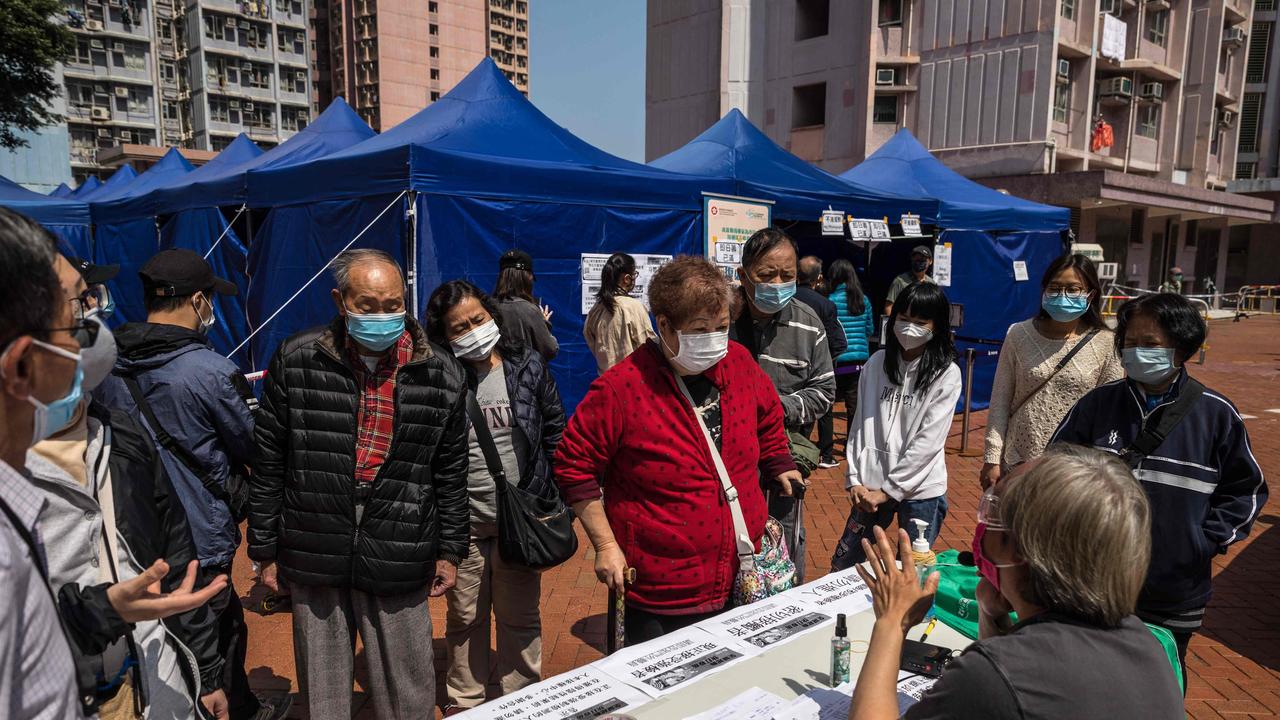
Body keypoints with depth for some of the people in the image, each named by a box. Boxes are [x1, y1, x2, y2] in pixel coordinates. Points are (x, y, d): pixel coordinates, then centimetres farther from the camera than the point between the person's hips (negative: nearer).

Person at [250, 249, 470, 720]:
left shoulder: (441, 375, -3)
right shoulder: (295, 362, -3)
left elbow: (451, 472, 5)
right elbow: (268, 465, 3)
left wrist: (450, 550, 7)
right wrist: (265, 550, 5)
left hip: (399, 562, 0)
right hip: (314, 557, 1)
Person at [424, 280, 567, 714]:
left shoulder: (527, 366, -3)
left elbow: (556, 435, 4)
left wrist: (554, 501, 3)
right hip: (462, 524, 0)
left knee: (520, 617, 13)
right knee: (465, 618, 15)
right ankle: (463, 702, 35)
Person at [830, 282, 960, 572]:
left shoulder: (946, 374, -8)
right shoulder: (877, 363, 3)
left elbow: (928, 440, -12)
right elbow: (861, 423, 3)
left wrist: (889, 491, -12)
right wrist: (855, 480, -4)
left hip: (919, 491, -3)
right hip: (871, 486, 3)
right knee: (842, 566, 12)